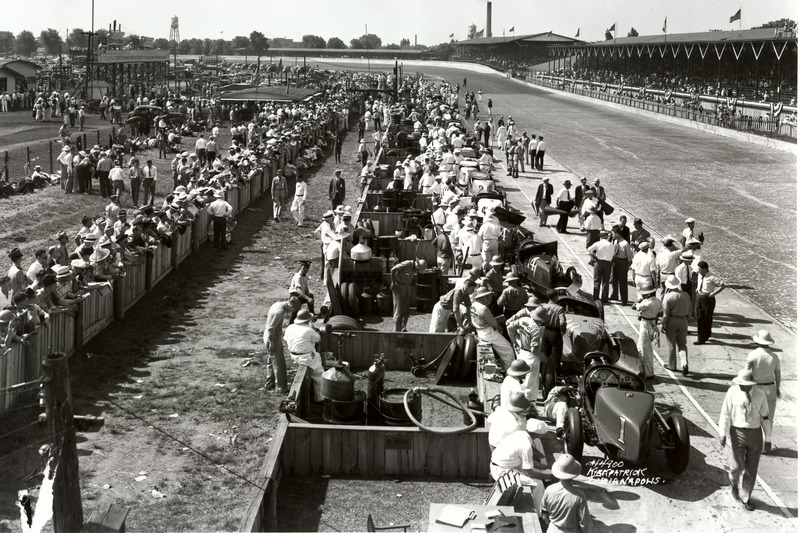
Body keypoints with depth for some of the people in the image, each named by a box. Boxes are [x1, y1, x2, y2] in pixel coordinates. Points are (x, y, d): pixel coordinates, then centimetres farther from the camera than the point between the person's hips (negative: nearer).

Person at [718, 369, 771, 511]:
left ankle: (745, 498, 24)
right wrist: (723, 433, -11)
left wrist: (768, 439, 4)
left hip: (755, 434, 2)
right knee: (738, 466, -5)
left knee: (751, 469, 7)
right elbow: (725, 413, -5)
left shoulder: (760, 395, -5)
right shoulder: (732, 392, -8)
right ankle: (734, 480, 31)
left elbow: (765, 417, 2)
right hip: (738, 432, -2)